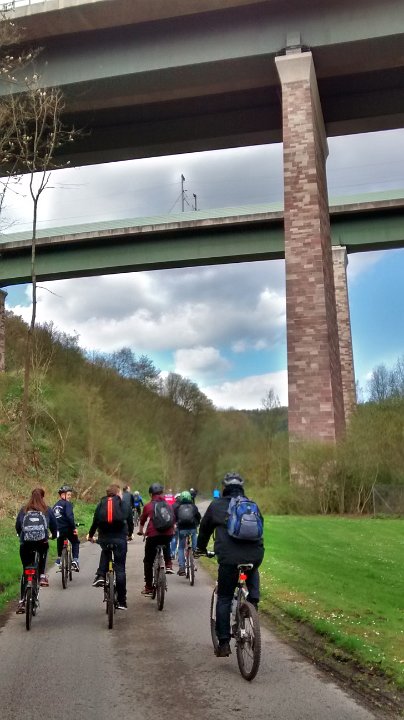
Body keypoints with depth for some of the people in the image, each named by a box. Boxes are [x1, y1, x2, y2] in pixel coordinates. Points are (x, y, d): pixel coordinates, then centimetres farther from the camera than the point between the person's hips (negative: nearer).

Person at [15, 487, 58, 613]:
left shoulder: (23, 510, 11)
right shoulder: (47, 510, 7)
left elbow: (17, 527, 18)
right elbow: (54, 526, 13)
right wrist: (53, 536, 34)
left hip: (25, 544, 1)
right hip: (42, 542, -1)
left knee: (26, 572, 12)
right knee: (44, 551, 35)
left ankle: (22, 601, 7)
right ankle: (42, 576, 19)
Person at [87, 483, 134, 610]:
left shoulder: (101, 504, 10)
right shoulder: (124, 505, 7)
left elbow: (95, 521, 10)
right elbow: (130, 521, 14)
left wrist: (90, 535, 26)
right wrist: (129, 534, 33)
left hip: (104, 538, 2)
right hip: (120, 538, -2)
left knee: (105, 552, 36)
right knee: (120, 569, 5)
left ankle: (100, 576, 12)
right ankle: (121, 602, 7)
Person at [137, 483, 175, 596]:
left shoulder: (148, 506, 11)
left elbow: (142, 521, 23)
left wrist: (140, 531, 43)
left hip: (153, 535, -3)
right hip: (168, 534, 3)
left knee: (148, 561, 13)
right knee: (166, 544, 38)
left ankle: (148, 587, 13)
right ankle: (168, 565, 18)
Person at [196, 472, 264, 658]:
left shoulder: (217, 505, 11)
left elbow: (205, 528, 22)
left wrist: (200, 548, 40)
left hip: (229, 558, -3)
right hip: (255, 555, 3)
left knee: (224, 599, 11)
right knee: (252, 572, 39)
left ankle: (224, 643, 11)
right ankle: (253, 599, 19)